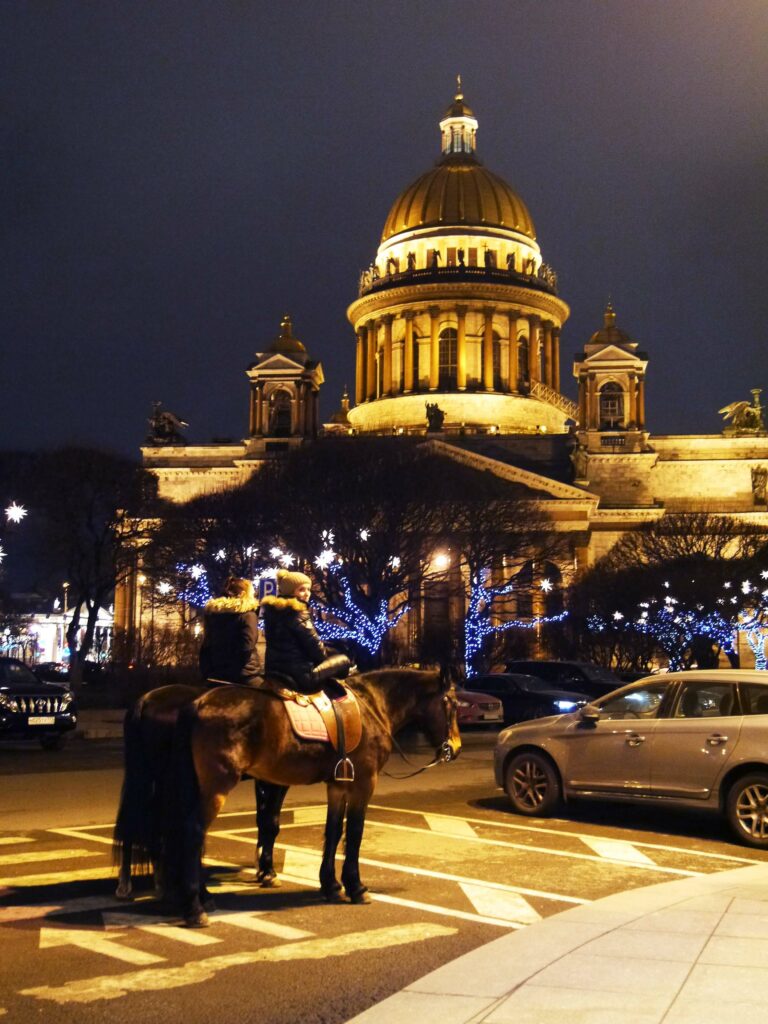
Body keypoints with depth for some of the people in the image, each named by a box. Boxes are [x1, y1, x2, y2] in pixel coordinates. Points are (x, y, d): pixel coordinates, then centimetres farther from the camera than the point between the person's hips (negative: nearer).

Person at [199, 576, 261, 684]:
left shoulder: (212, 612, 10)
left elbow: (206, 646, 11)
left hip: (216, 675, 6)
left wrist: (206, 673, 14)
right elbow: (247, 648, -16)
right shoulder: (247, 614, -8)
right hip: (242, 676, -6)